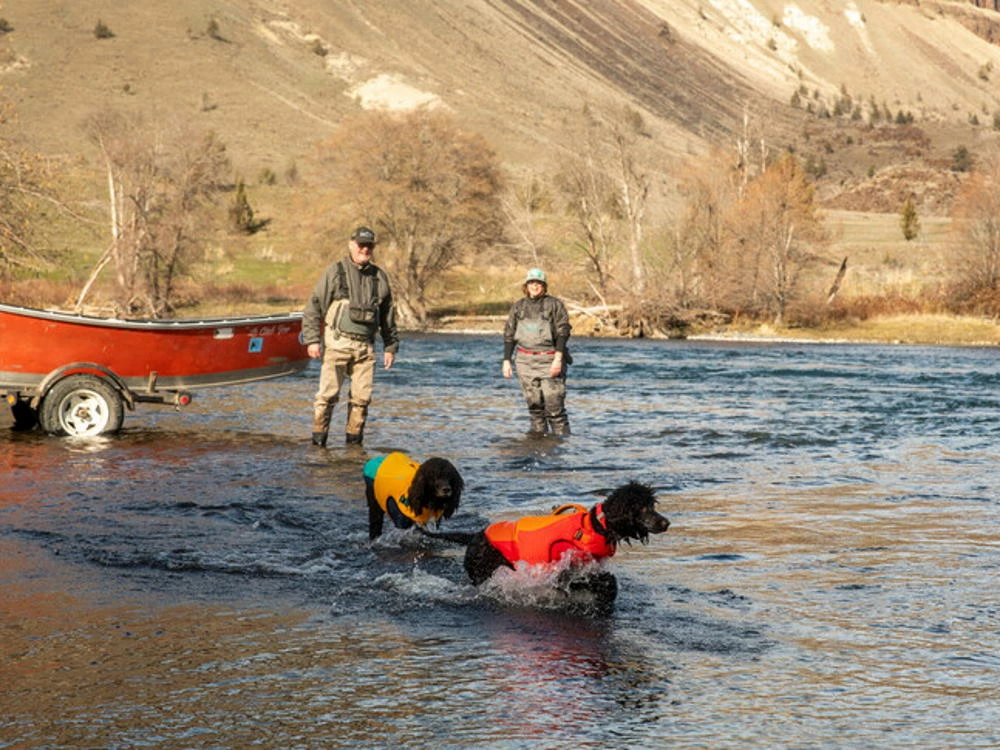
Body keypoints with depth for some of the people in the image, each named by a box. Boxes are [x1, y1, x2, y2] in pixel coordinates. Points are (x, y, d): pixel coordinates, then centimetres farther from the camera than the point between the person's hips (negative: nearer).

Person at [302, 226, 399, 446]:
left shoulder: (379, 277, 15)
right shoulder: (334, 273, 4)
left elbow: (388, 315, 22)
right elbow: (313, 307, 2)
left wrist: (391, 346, 18)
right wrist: (312, 339, -6)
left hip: (365, 347, 4)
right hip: (337, 343, -3)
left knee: (362, 396, 2)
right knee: (328, 393, -7)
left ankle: (354, 439, 11)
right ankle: (318, 436, 0)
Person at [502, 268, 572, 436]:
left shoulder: (555, 304, 1)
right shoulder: (518, 306, 13)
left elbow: (563, 332, -5)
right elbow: (509, 335, 15)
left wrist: (558, 358, -16)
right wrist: (506, 361, 7)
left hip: (549, 360, -4)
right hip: (526, 362, 4)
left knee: (554, 404, -9)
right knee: (534, 404, 5)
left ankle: (562, 436, -5)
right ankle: (538, 434, 12)